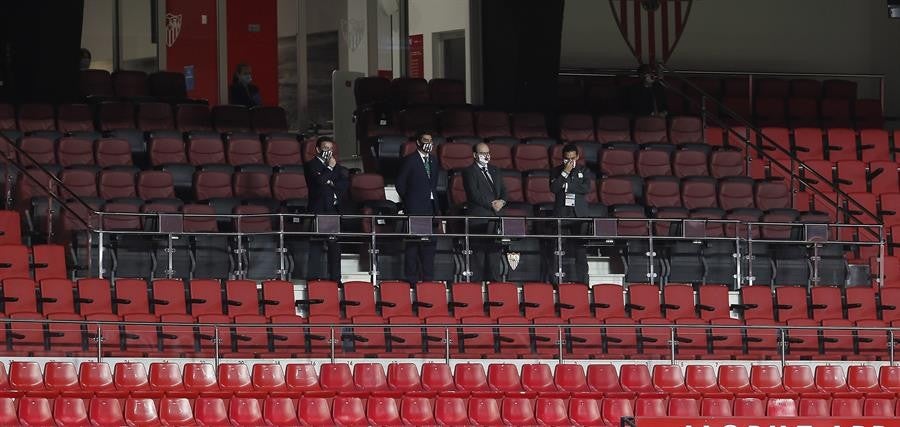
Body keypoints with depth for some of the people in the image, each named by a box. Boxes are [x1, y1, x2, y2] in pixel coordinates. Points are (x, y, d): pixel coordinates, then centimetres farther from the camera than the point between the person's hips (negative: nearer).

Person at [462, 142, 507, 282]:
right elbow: (474, 194, -10)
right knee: (480, 250, -8)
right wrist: (491, 204, -13)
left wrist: (501, 201, -4)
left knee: (495, 250, 4)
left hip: (496, 215, 6)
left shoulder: (495, 171, 21)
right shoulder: (469, 172, -1)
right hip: (479, 217, -6)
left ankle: (495, 279, 5)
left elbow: (503, 190, 17)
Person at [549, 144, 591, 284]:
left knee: (580, 248, -3)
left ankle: (581, 280, 0)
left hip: (580, 214, 1)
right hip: (561, 213, -1)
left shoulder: (584, 171, 11)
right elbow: (553, 188, -6)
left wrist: (567, 186, -5)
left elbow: (586, 188, -4)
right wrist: (565, 172, -11)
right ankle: (556, 281, -4)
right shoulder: (556, 171, 10)